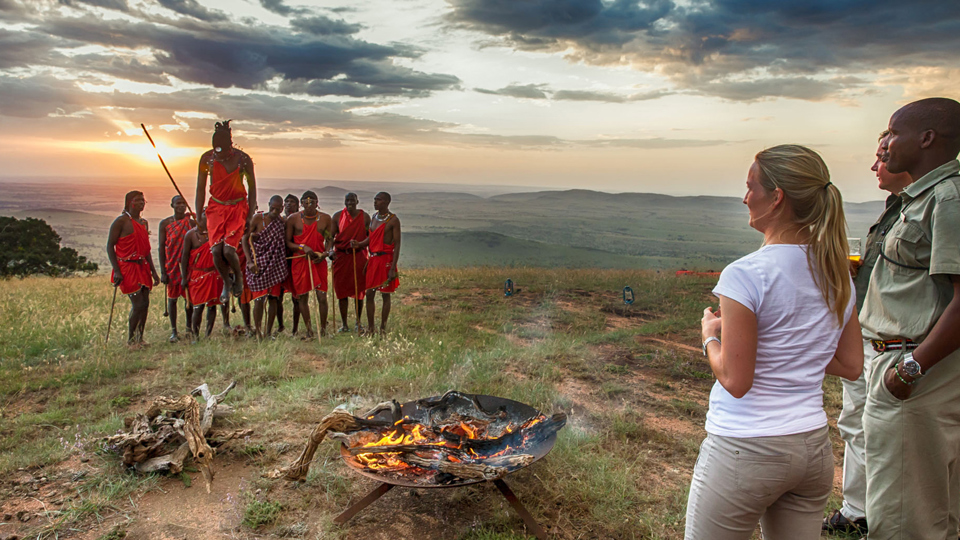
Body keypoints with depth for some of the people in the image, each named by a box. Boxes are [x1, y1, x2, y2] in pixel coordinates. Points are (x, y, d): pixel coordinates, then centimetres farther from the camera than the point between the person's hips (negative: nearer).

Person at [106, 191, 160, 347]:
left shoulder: (144, 223, 15)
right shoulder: (121, 221, -8)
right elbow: (110, 246, -8)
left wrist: (153, 271, 18)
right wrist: (116, 271, -15)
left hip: (142, 267, 7)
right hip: (127, 267, -7)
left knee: (145, 303, 5)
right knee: (138, 304, -10)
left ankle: (139, 339, 16)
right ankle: (130, 340, 7)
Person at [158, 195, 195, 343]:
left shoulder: (192, 223, 2)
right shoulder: (165, 223, 1)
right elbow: (162, 247, 1)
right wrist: (163, 271, -4)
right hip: (172, 266, 0)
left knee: (189, 297, 4)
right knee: (172, 297, 4)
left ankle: (189, 327, 18)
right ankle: (173, 331, 11)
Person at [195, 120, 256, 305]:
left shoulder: (243, 159, -10)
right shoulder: (207, 158, -5)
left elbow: (252, 187, 0)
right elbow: (201, 188, 5)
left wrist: (250, 216, -4)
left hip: (238, 207, -2)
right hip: (216, 207, 2)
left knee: (228, 249, -16)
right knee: (216, 250, -11)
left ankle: (238, 276, 16)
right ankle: (226, 282, 16)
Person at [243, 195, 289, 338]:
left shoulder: (283, 223, 6)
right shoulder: (258, 218, -4)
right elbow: (245, 238, -3)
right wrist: (249, 261, -11)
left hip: (276, 264, 3)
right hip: (258, 264, -3)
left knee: (273, 298, 2)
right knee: (259, 298, -9)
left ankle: (269, 332, 10)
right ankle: (258, 332, -2)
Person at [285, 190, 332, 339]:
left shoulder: (325, 219, 3)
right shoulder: (293, 219, 0)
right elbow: (287, 242, 2)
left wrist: (325, 253, -11)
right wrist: (303, 247, -15)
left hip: (319, 261, 0)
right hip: (299, 261, 0)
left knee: (322, 297, -5)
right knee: (302, 297, 5)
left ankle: (323, 329, 12)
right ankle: (308, 330, 20)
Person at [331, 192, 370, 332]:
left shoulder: (365, 217, 3)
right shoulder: (338, 216, 4)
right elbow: (331, 236, 3)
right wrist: (330, 250, -14)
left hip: (359, 256, 0)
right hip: (341, 256, 1)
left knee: (359, 291, 4)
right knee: (341, 291, 3)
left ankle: (358, 323, 19)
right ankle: (344, 324, 12)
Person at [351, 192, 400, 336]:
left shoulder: (393, 220, -7)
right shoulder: (374, 217, 14)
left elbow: (397, 244, -10)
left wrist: (393, 268, -16)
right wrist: (359, 244, -2)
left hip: (386, 259, -7)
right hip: (373, 259, 7)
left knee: (385, 295, 1)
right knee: (369, 294, 5)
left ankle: (383, 329, 10)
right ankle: (370, 328, 14)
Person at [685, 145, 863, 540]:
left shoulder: (746, 275, -19)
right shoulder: (836, 272, 3)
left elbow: (735, 381, -18)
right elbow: (851, 366, 10)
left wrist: (710, 337, -2)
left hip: (745, 450, -7)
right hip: (814, 447, 7)